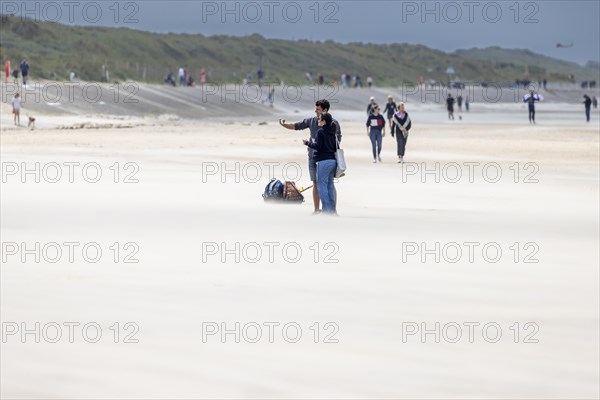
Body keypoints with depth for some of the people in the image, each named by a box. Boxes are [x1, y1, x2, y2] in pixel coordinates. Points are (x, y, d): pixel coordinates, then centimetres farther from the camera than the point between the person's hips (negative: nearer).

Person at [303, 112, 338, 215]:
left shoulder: (321, 131, -9)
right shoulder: (332, 133, 14)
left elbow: (317, 146, -15)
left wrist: (308, 143, 2)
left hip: (324, 161, -8)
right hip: (333, 161, 8)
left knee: (321, 186, -3)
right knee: (330, 186, 12)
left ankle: (326, 210, -7)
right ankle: (332, 209, 12)